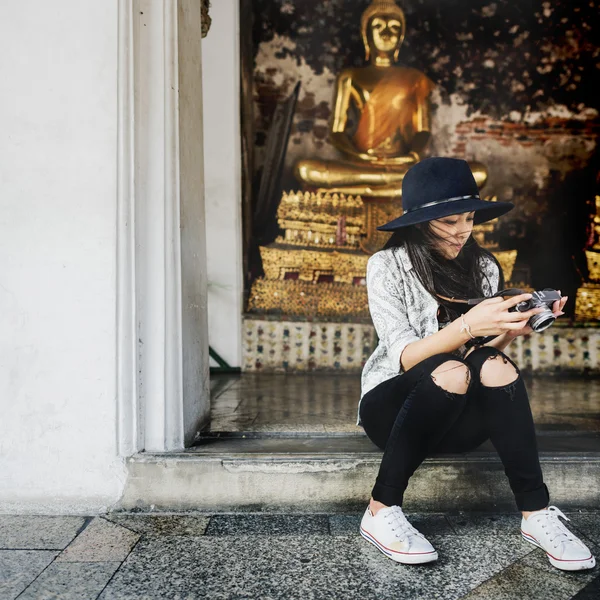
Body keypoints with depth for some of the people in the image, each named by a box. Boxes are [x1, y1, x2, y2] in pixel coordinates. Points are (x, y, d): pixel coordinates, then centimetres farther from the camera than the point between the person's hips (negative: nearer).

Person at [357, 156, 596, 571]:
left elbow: (487, 351, 2)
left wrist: (513, 330, -19)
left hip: (458, 418, 3)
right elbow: (404, 358, -20)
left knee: (494, 366, -29)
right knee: (451, 370, -35)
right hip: (393, 408, -3)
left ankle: (537, 514, -24)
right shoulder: (388, 266, -11)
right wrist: (467, 326, -35)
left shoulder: (483, 267, 2)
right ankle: (381, 511, -25)